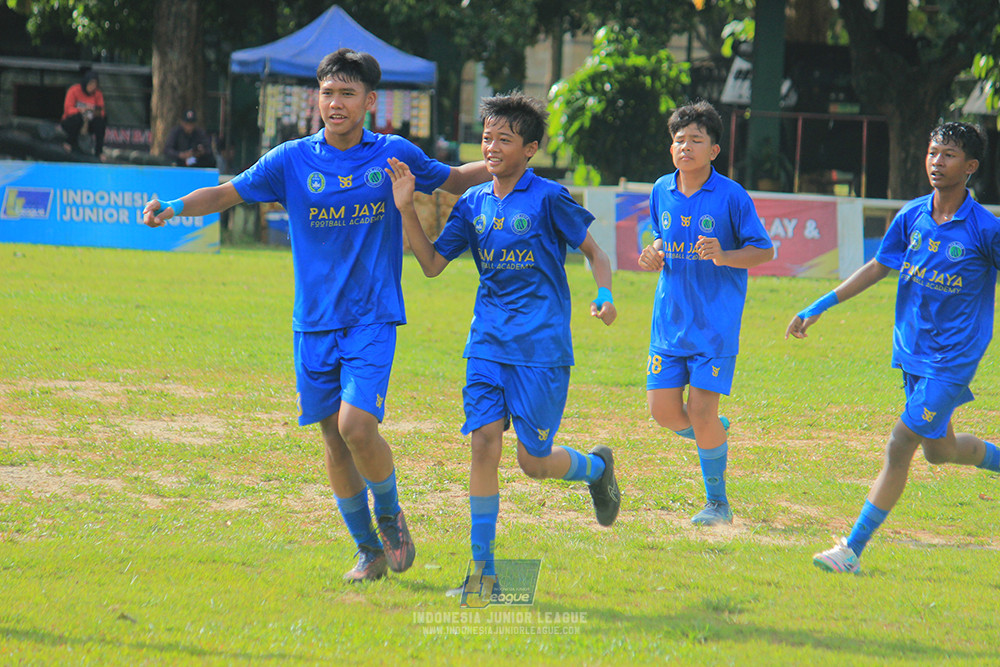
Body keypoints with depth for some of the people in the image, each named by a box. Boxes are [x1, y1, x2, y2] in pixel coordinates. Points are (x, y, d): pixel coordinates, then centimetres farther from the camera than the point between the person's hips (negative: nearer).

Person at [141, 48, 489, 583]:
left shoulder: (394, 155, 1)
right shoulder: (292, 161, 0)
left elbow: (453, 181, 17)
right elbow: (227, 193, 3)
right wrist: (173, 207, -14)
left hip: (373, 318, -2)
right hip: (315, 323, 2)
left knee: (356, 426, -18)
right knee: (333, 438, 5)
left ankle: (390, 515, 9)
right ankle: (368, 549, 21)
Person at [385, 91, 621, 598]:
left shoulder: (548, 199, -6)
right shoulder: (473, 204, 8)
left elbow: (595, 253, 2)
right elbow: (432, 264, 11)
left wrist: (605, 296, -17)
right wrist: (407, 209, -1)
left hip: (542, 348, -4)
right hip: (487, 344, 4)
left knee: (535, 461, -2)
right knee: (484, 442, -8)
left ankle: (597, 467, 33)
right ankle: (483, 571, -5)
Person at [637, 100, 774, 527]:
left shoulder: (731, 197, -9)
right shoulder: (662, 192, 7)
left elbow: (764, 250, -5)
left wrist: (725, 256, -23)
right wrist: (654, 256, 1)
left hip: (716, 325, -5)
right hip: (670, 320, 5)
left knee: (701, 411, -9)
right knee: (663, 409, -1)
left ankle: (718, 502, 8)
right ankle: (717, 433, 31)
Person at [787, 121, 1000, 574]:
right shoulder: (912, 217, 1)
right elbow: (878, 267, 12)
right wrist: (819, 308, 11)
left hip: (953, 358, -6)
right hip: (913, 350, 6)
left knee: (901, 444, -11)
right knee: (939, 448, 17)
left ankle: (853, 549, -9)